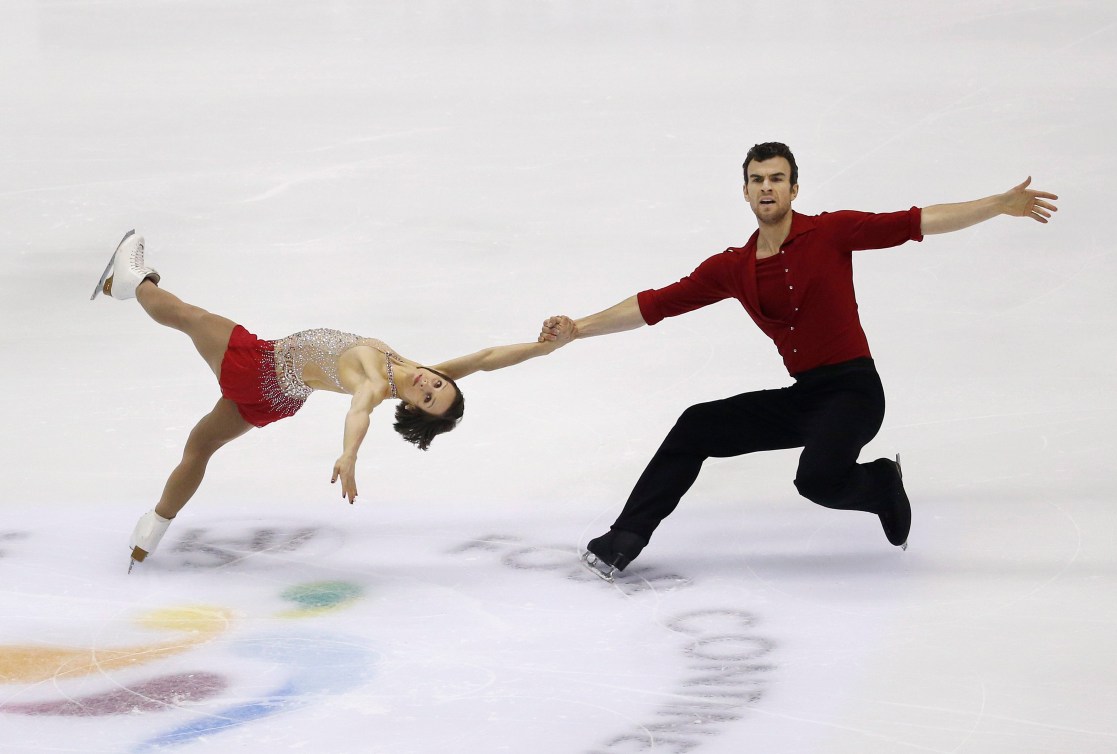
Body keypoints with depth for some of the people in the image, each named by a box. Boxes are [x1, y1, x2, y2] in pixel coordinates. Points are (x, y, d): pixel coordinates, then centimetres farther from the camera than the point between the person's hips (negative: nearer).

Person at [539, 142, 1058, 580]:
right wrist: (577, 329, 1)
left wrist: (1002, 205, -16)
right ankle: (626, 540, 4)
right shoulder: (732, 269, 7)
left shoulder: (830, 233, -5)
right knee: (697, 427, 1)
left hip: (854, 389, -6)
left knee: (816, 478, -31)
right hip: (800, 398, 6)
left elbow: (916, 224, -9)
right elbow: (655, 305, 7)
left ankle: (884, 483, 3)